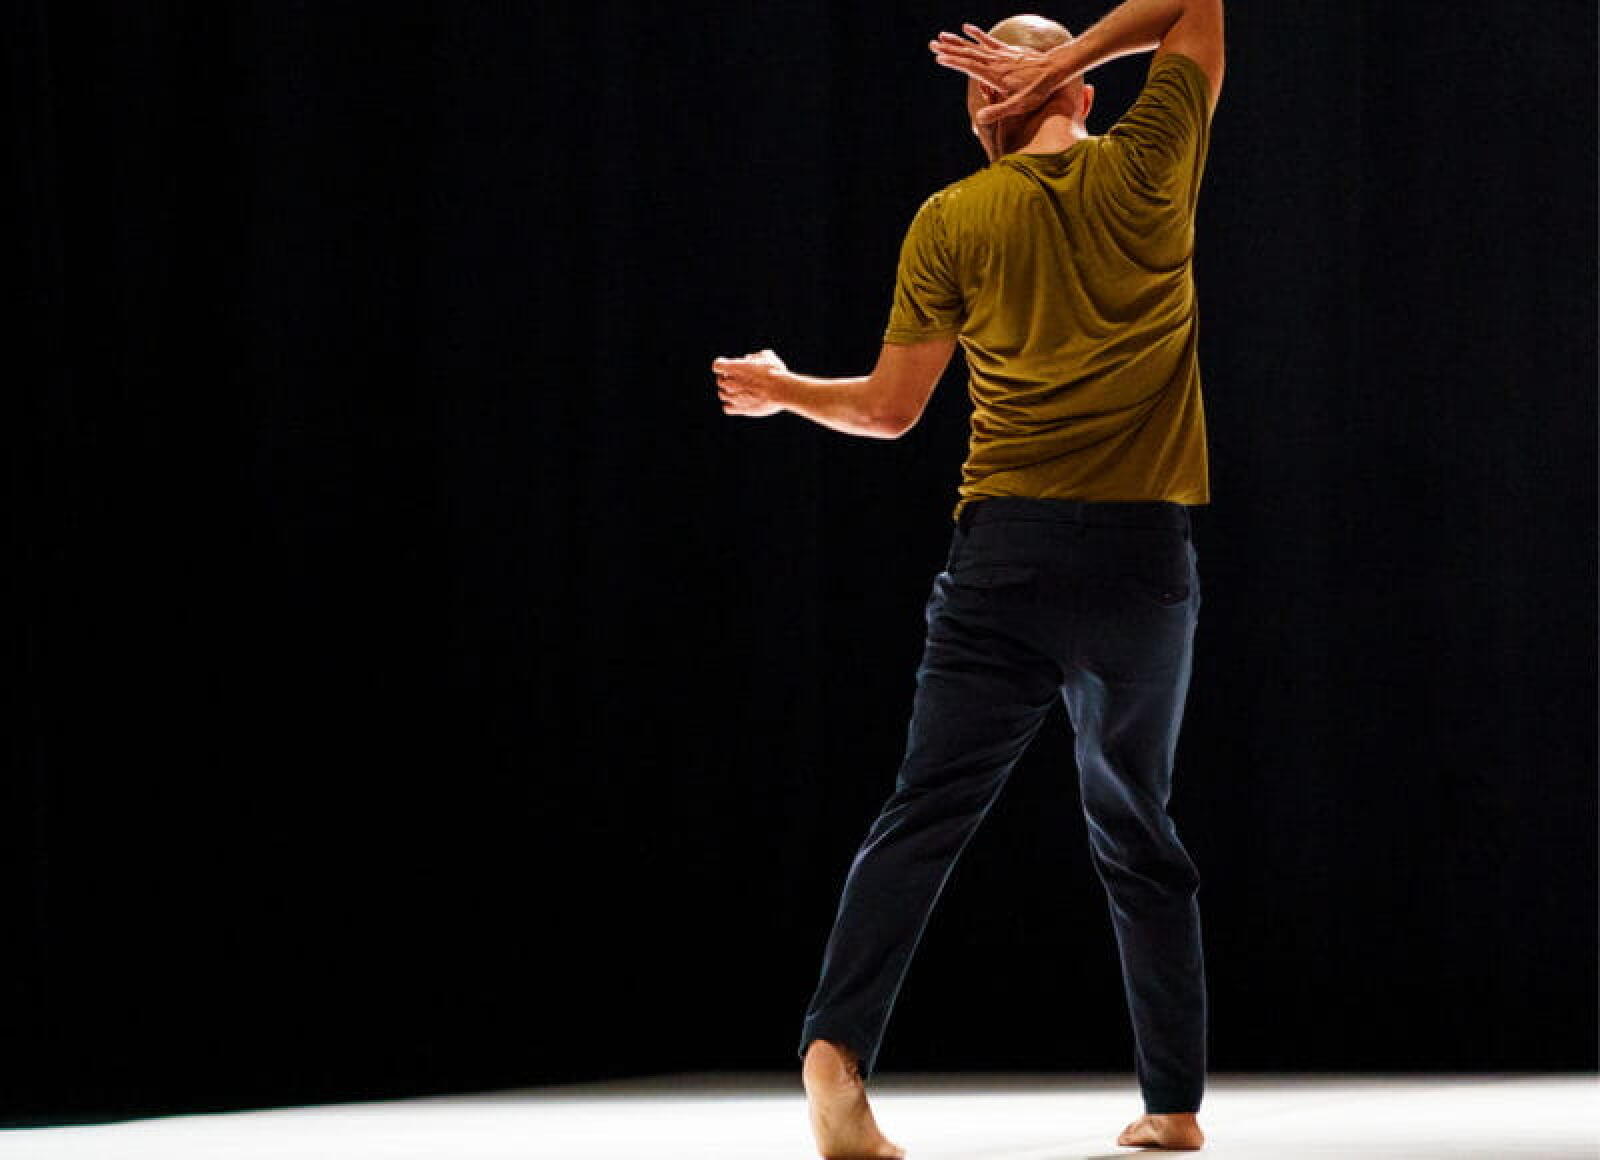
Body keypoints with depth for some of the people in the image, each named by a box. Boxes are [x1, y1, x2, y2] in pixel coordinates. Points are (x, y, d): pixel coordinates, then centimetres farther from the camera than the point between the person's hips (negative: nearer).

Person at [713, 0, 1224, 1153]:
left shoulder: (954, 220, 3)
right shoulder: (1147, 171, 3)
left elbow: (891, 408, 7)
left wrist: (781, 389, 24)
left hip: (1009, 548, -1)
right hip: (1145, 553, 1)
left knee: (927, 812, -4)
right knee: (1138, 830, 12)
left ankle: (839, 1046, -23)